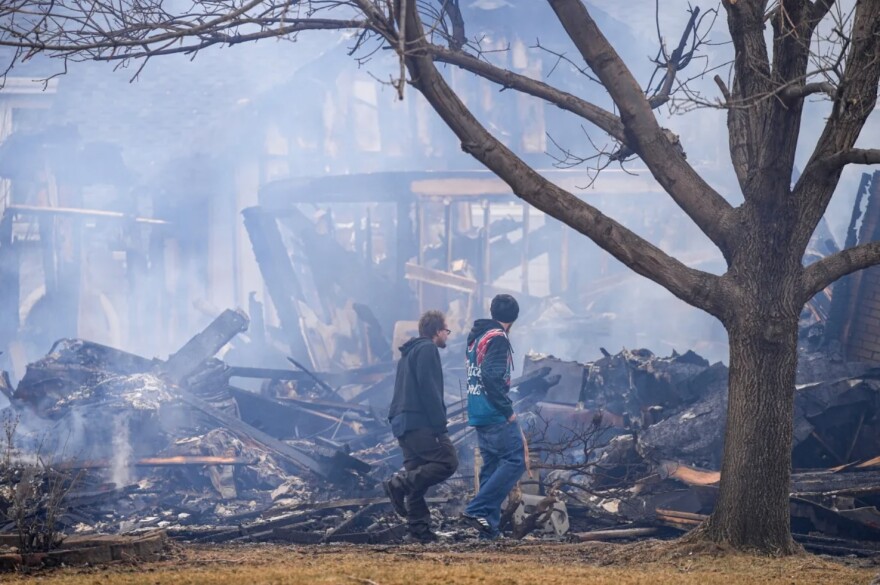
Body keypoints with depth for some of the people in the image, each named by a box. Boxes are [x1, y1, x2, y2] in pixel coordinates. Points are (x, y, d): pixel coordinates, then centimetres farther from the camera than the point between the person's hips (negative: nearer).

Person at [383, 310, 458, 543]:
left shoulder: (409, 353, 25)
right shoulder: (428, 350, -5)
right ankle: (399, 483, -21)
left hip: (402, 423, 10)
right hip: (421, 422, -10)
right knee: (448, 462, -12)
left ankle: (419, 530, 3)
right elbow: (428, 389, -16)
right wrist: (440, 423, -17)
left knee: (417, 476, 8)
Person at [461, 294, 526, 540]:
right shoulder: (497, 339, -13)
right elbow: (492, 377, -23)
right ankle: (477, 510, -14)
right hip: (496, 415, -9)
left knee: (491, 466, 11)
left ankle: (489, 527, 9)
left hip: (478, 415, 9)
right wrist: (508, 410, -16)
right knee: (515, 461, -7)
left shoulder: (476, 337, 15)